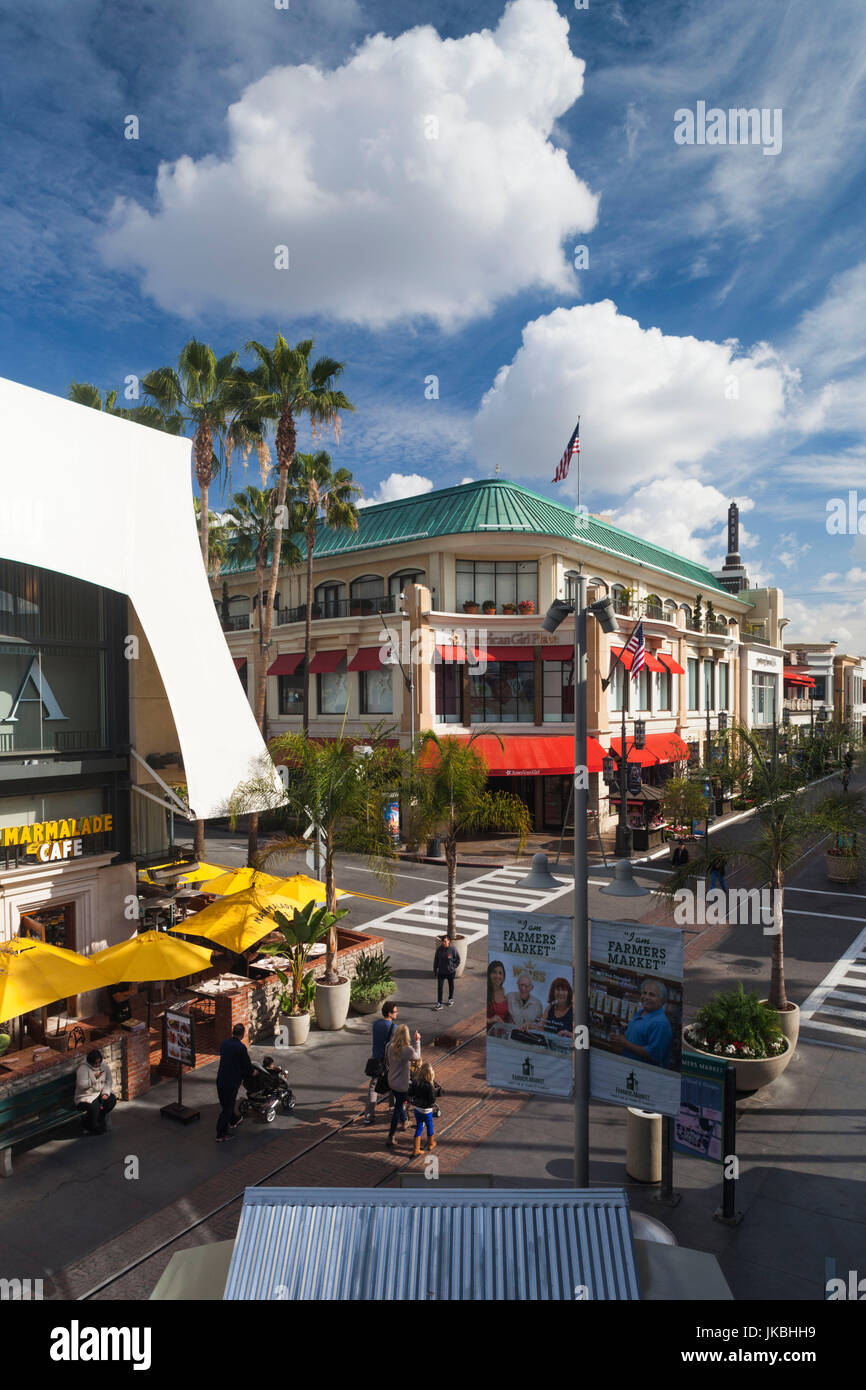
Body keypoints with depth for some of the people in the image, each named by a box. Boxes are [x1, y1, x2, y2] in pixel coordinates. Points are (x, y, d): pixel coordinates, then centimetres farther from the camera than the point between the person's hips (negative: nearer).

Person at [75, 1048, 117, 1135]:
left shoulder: (105, 1066, 3)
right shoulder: (83, 1069, -12)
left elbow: (108, 1082, 3)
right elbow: (82, 1085, -21)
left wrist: (105, 1093, -13)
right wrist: (95, 1078, -26)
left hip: (101, 1093, 5)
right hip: (87, 1096, -5)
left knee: (112, 1100, -22)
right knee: (94, 1107, -34)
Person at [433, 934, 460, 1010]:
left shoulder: (453, 949, -18)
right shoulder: (439, 948, -10)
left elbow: (458, 960, -6)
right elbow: (436, 959, 2)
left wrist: (453, 967, -12)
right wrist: (435, 970, 4)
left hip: (450, 972, -1)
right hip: (441, 972, 2)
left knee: (451, 985, 19)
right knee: (439, 987, -3)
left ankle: (451, 999, 41)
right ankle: (439, 1003, 5)